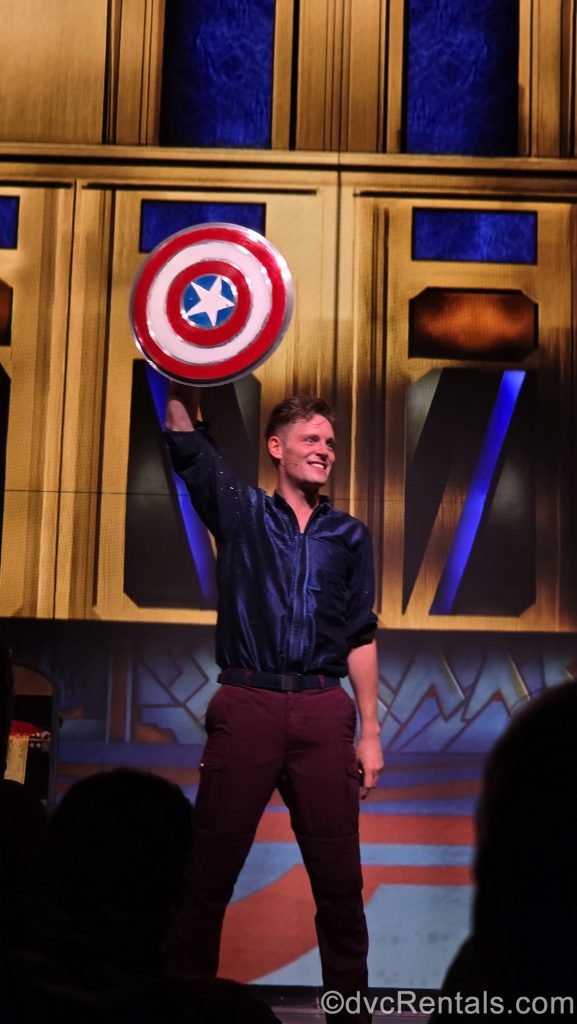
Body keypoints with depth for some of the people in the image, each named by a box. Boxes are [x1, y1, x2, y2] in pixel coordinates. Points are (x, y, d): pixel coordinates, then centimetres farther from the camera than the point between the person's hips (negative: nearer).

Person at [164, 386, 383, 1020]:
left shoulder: (349, 535, 14)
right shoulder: (241, 512, 10)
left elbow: (360, 638, 13)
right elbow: (186, 443, -1)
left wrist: (370, 731, 8)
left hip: (324, 713, 2)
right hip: (246, 706, -1)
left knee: (339, 875, 3)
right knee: (210, 872, 1)